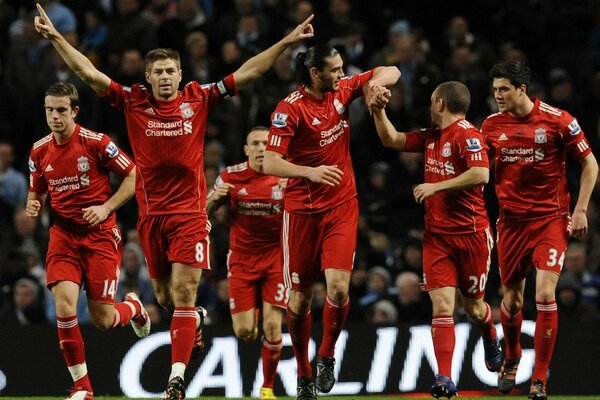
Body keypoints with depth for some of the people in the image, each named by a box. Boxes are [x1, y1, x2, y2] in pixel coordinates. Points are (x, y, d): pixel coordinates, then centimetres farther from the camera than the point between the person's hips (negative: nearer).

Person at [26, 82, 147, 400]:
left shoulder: (96, 143, -10)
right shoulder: (40, 151, 3)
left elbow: (134, 176, -4)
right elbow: (37, 192, 18)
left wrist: (106, 208, -14)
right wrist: (33, 206, -5)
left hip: (100, 235, -3)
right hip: (63, 236, 3)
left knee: (102, 320, -2)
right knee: (64, 307, -17)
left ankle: (133, 307, 36)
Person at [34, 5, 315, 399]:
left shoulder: (198, 98, -1)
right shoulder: (133, 101, 1)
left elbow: (247, 73, 1)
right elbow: (89, 73, -1)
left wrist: (287, 42, -4)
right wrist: (56, 37, -8)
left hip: (190, 211, -2)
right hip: (151, 213, 2)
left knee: (184, 292, -12)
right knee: (166, 297, 11)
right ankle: (197, 319, 46)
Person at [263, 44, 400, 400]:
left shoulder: (342, 91, 1)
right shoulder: (290, 109, -14)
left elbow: (390, 73, 13)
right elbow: (270, 163, -20)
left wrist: (375, 83, -10)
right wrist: (310, 172, -35)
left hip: (342, 206, 3)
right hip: (302, 209, -3)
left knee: (338, 287, -14)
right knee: (300, 297, 5)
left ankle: (327, 356, 9)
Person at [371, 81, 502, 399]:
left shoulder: (467, 134, -13)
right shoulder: (431, 137, 13)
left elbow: (480, 174, -25)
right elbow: (391, 140, 22)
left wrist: (436, 186, -21)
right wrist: (378, 110, 8)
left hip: (471, 234, -6)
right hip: (437, 236, 6)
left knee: (473, 306, 10)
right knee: (441, 304, -10)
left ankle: (491, 341, 45)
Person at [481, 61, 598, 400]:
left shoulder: (558, 120, -9)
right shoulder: (492, 125, 2)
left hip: (551, 219, -3)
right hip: (512, 219, 3)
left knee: (545, 293, -16)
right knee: (512, 299, 7)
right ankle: (511, 360, 37)